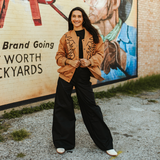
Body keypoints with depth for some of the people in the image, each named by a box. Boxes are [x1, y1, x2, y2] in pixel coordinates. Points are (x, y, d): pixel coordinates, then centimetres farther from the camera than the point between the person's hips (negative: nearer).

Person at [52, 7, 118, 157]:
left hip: (84, 76, -1)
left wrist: (90, 61, -14)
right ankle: (62, 143, 23)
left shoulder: (93, 35, 5)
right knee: (63, 108, 5)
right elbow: (59, 56, 9)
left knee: (91, 108, 5)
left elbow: (100, 52, 5)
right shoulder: (66, 37, 6)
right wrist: (70, 61, -10)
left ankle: (106, 144, 19)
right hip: (66, 76, 1)